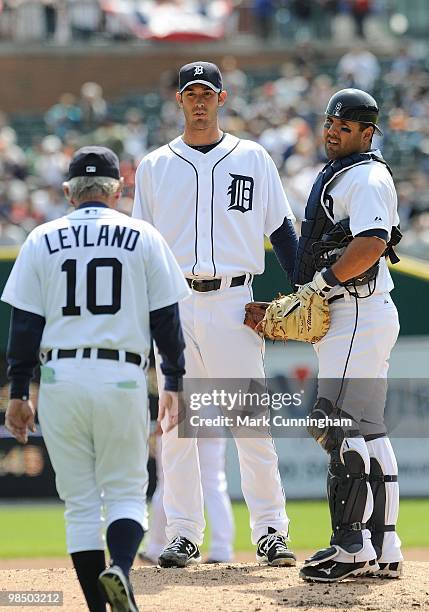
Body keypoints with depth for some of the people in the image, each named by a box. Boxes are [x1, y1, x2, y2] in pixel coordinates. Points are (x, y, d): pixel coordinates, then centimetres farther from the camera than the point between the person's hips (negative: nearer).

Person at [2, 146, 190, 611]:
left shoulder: (42, 240, 7)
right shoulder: (143, 237, 6)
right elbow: (166, 319, 5)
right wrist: (173, 385, 12)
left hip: (60, 378, 1)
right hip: (123, 379, -1)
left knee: (80, 502, 7)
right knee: (126, 493, 7)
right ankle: (119, 569, -21)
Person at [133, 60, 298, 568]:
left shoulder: (253, 159, 8)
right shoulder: (155, 167, 11)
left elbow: (281, 230, 8)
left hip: (233, 303, -1)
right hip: (174, 306, 1)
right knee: (176, 423, 1)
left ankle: (270, 531, -1)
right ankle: (183, 535, 6)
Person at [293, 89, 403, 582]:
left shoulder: (367, 176, -11)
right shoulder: (334, 176, 21)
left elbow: (371, 245, -25)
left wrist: (323, 280, -16)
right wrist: (305, 298, 14)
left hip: (359, 314, -11)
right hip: (341, 317, 11)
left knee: (341, 426, -15)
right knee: (368, 433, 10)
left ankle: (351, 547, -16)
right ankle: (383, 551, 12)